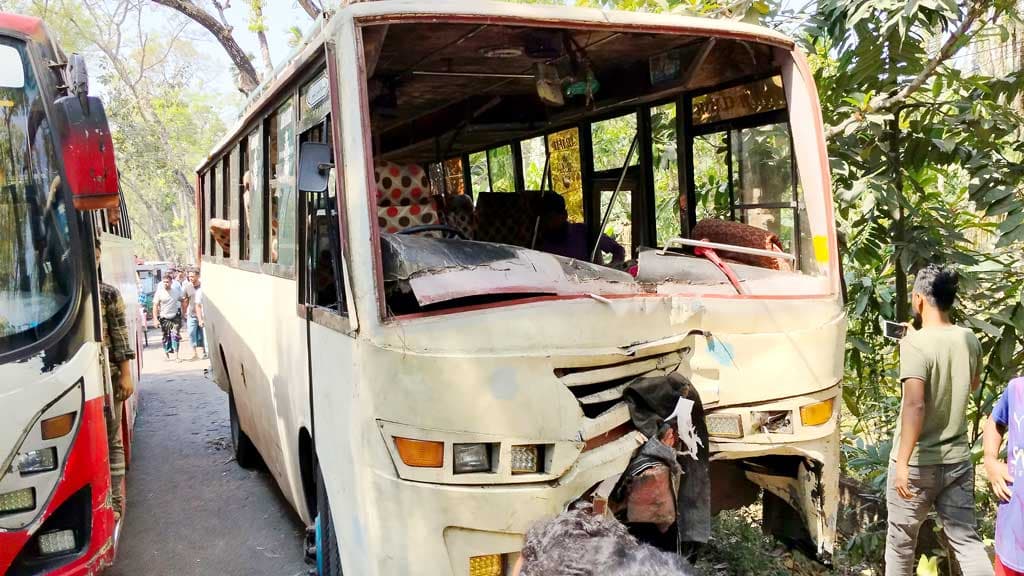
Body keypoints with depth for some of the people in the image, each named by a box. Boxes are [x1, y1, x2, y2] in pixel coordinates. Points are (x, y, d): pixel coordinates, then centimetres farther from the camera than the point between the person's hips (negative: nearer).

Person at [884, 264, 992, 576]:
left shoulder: (916, 342, -19)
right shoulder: (969, 339, 2)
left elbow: (915, 406, -29)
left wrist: (903, 462, -28)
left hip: (918, 462, -5)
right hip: (958, 459, 6)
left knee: (901, 540, 13)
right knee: (966, 539, 9)